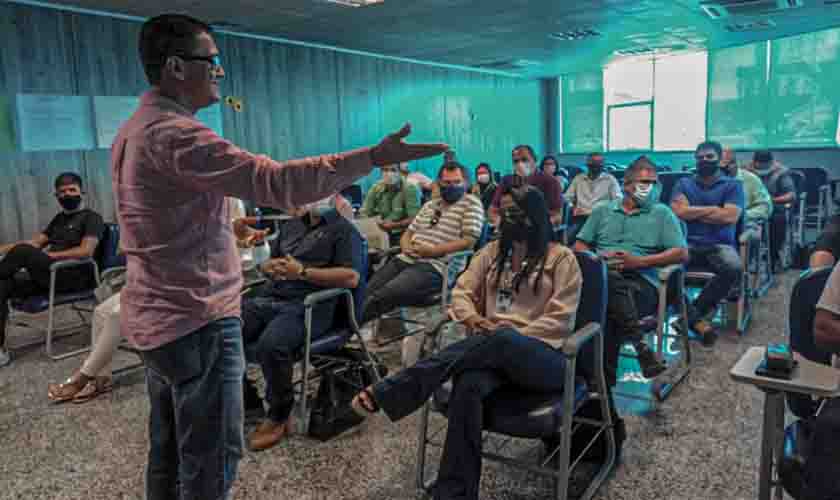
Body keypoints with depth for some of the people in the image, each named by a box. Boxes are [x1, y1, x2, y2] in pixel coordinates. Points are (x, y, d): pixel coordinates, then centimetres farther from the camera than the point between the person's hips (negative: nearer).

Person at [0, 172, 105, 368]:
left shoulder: (91, 217, 1)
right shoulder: (59, 218, 27)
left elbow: (85, 251, -13)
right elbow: (35, 242, 22)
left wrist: (49, 255, -16)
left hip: (75, 278, -8)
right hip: (51, 275, 8)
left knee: (23, 251, -26)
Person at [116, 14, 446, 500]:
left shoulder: (134, 130, 12)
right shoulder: (175, 134, -22)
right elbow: (275, 181, -33)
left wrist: (228, 234, 24)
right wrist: (374, 157, -33)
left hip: (158, 316, 11)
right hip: (198, 320, -11)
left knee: (169, 451, 21)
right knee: (212, 459, 3)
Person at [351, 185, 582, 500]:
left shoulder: (562, 258, 5)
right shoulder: (493, 251, 19)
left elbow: (560, 319, -4)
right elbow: (462, 291, 15)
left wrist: (512, 337, -15)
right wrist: (472, 317, -7)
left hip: (541, 357, -3)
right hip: (493, 352, 3)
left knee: (500, 342, -40)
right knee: (468, 386, -35)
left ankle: (385, 394, -44)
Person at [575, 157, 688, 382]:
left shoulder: (662, 213, 17)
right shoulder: (602, 210, 23)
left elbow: (682, 253, 6)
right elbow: (579, 246, 19)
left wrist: (639, 261, -7)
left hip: (641, 281, -2)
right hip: (601, 277, 2)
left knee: (609, 307, -35)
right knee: (607, 280, -37)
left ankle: (605, 379, -24)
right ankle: (638, 344, -35)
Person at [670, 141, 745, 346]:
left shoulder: (733, 185, 11)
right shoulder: (683, 183, 16)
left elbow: (730, 216, -6)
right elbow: (678, 212, -3)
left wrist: (693, 212, -1)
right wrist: (713, 209, 0)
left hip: (720, 245, -1)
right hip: (688, 243, 1)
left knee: (733, 268, -35)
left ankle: (692, 313, -17)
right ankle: (697, 320, -24)